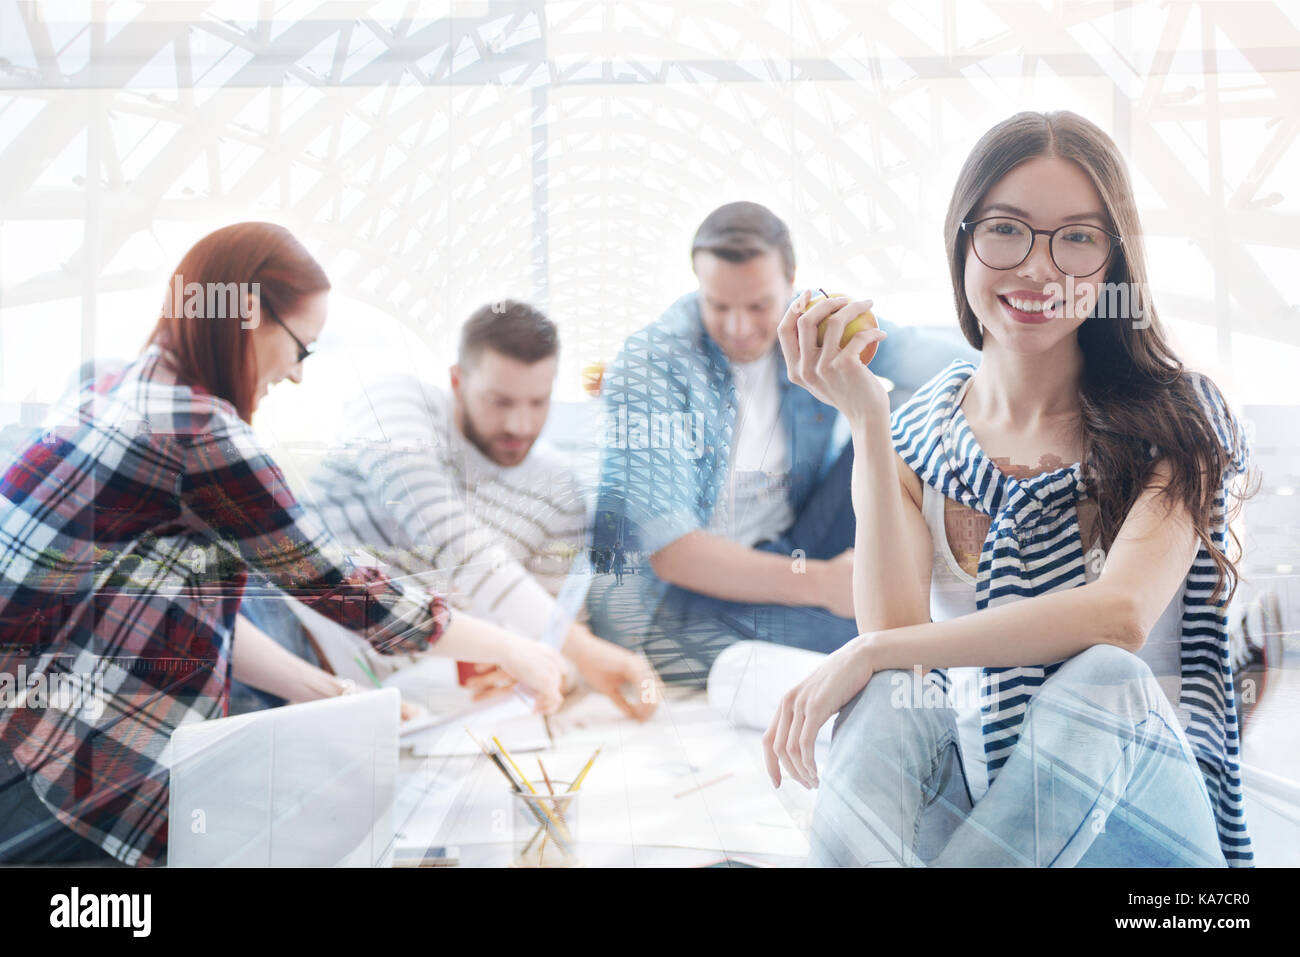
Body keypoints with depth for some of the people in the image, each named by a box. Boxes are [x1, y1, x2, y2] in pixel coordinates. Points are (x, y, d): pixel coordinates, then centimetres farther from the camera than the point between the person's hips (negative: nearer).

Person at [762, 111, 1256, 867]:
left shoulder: (1176, 419, -3)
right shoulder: (917, 435, 3)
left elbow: (1122, 613, -20)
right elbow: (894, 627, -11)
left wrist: (871, 653, -22)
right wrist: (867, 421, -16)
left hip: (1139, 785, 0)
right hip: (969, 777, 1)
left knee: (1102, 682, -33)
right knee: (888, 706, -31)